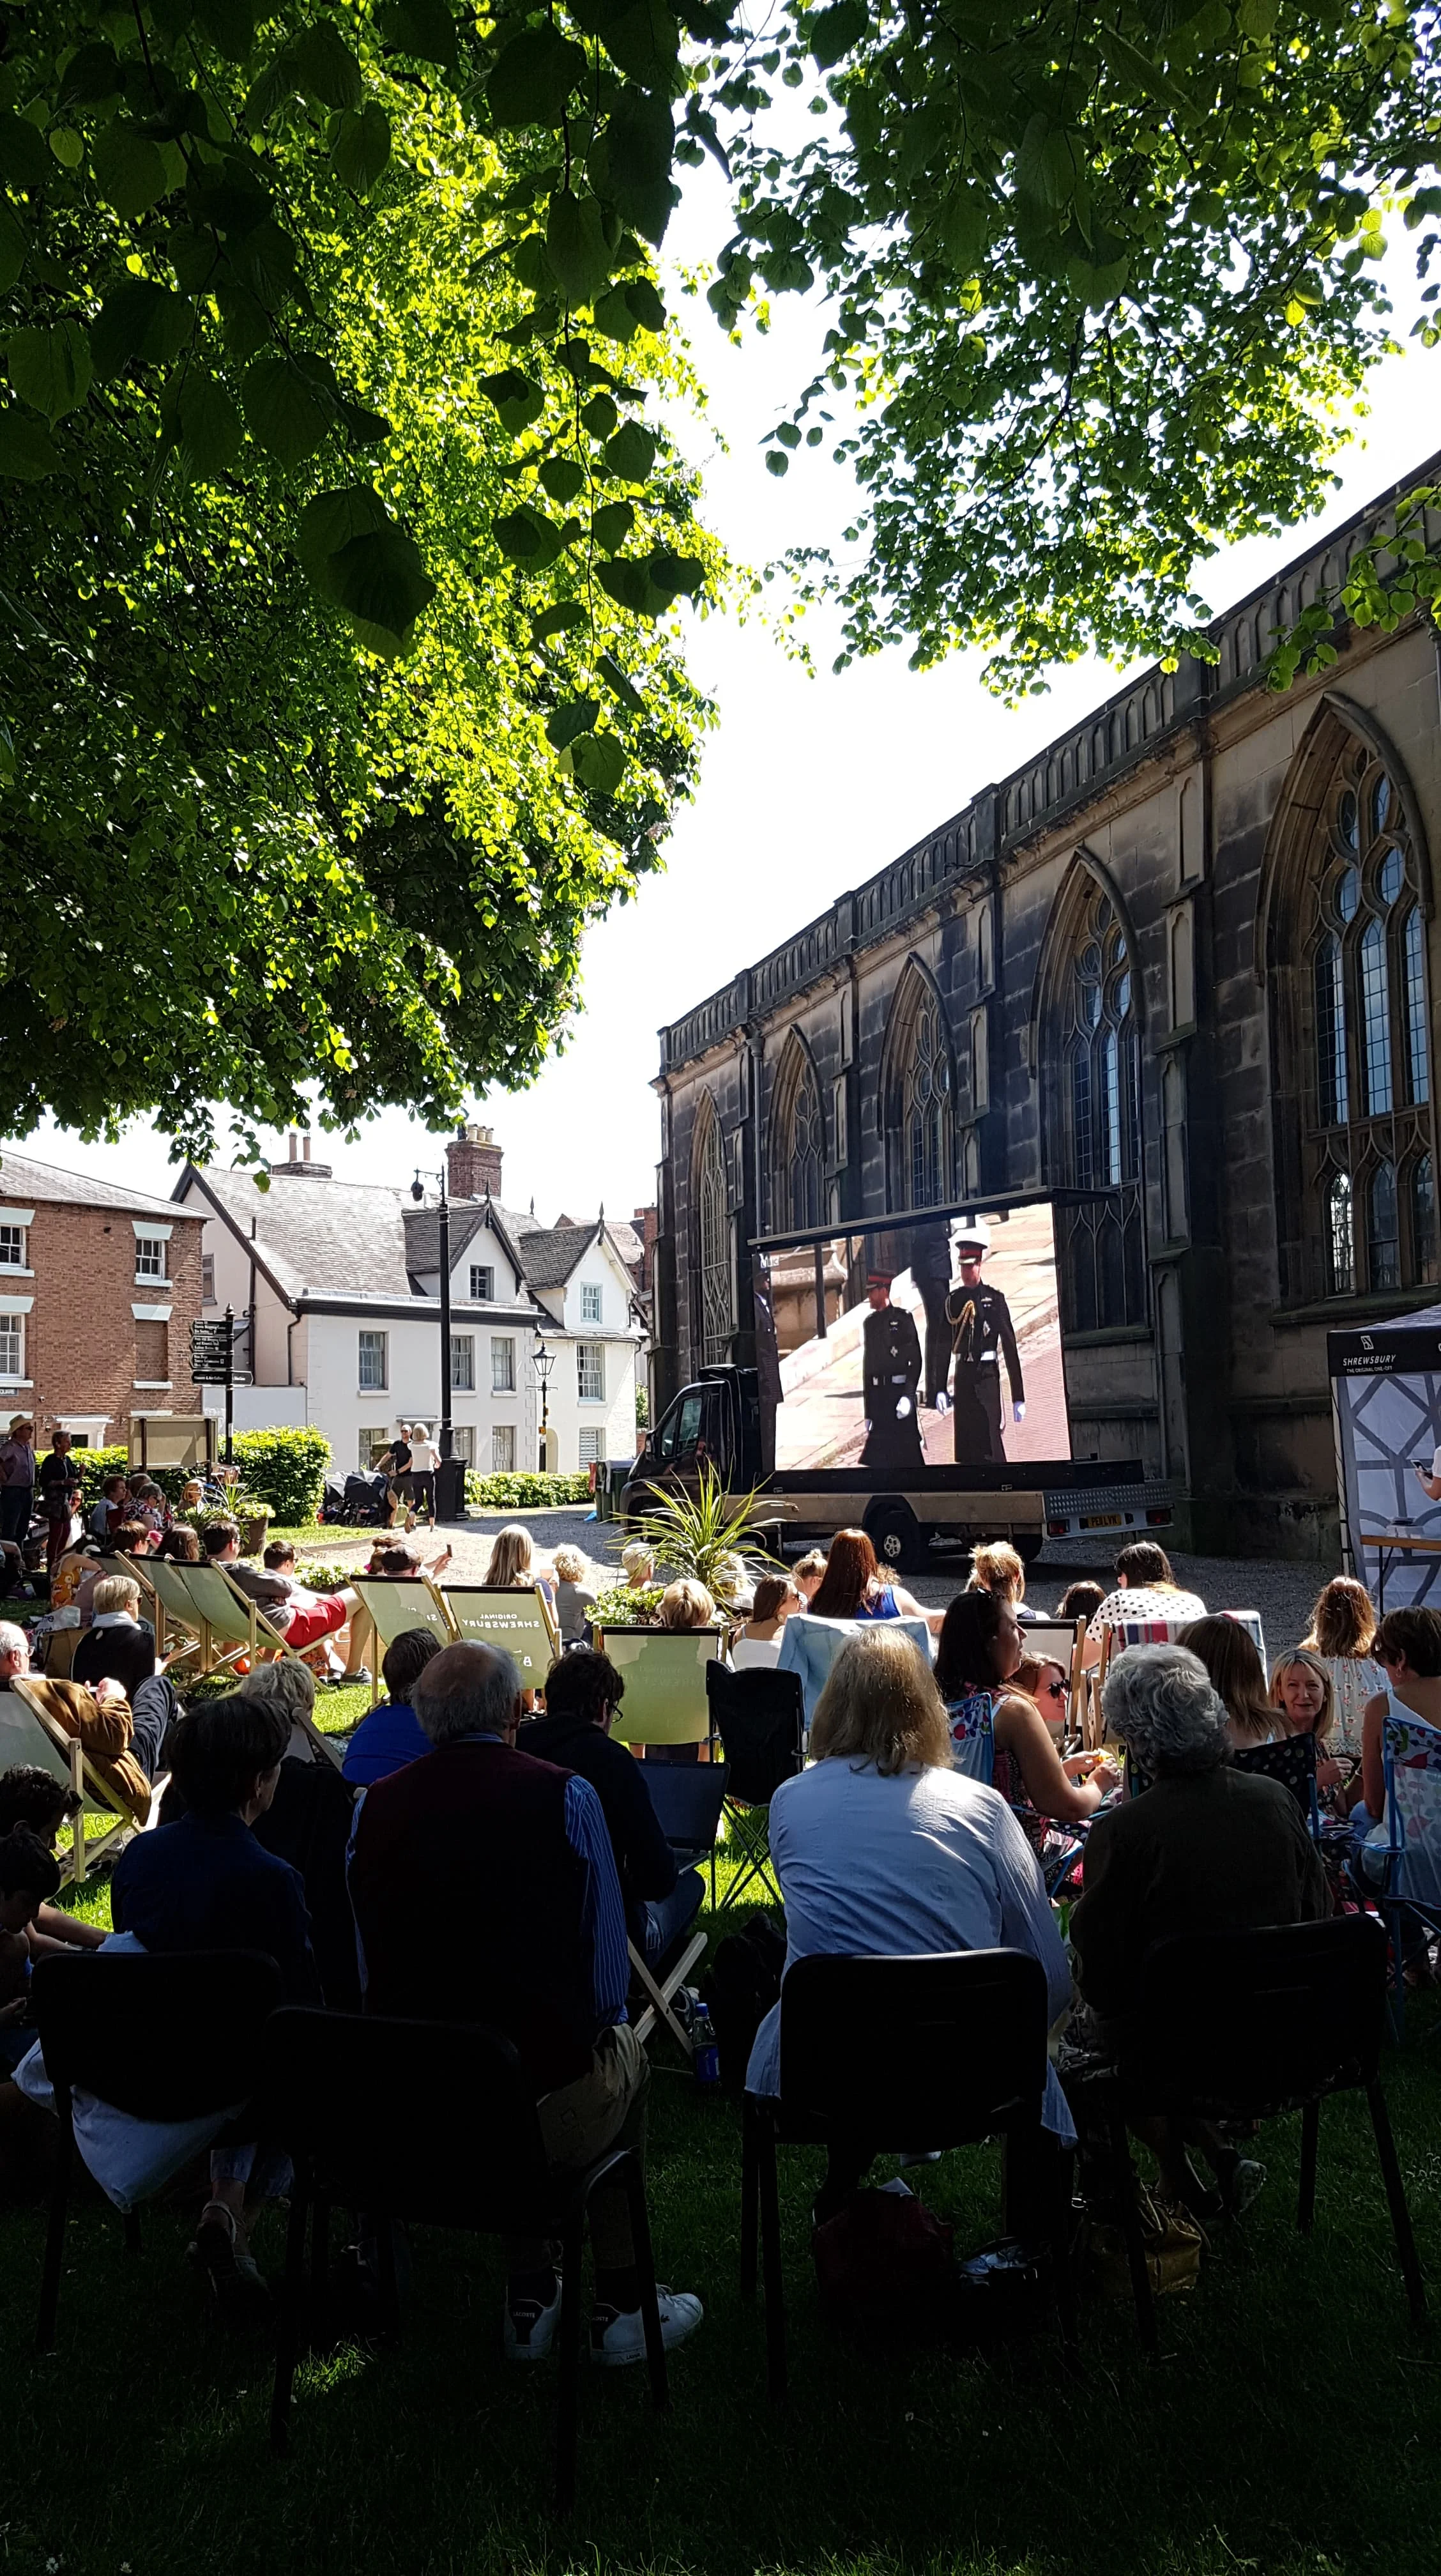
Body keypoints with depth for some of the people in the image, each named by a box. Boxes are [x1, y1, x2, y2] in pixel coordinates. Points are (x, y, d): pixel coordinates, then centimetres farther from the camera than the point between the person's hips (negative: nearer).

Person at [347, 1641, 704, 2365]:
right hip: (547, 2104, -3)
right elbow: (610, 1979, -5)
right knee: (626, 2055, 29)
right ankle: (618, 2310, 35)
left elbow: (365, 1976, 9)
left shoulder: (372, 1805, -1)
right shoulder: (565, 1796, -9)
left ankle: (527, 2302, 38)